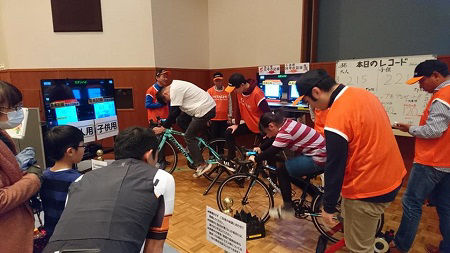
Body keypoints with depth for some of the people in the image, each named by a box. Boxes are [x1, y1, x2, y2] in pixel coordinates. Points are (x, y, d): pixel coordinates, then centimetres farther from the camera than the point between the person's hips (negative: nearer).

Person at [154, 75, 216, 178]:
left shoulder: (174, 90, -12)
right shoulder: (177, 87, 19)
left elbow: (174, 112, -16)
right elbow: (177, 111, 23)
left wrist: (163, 127, -10)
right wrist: (167, 124, 22)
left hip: (204, 110, -10)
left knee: (189, 136, -5)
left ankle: (201, 165, -3)